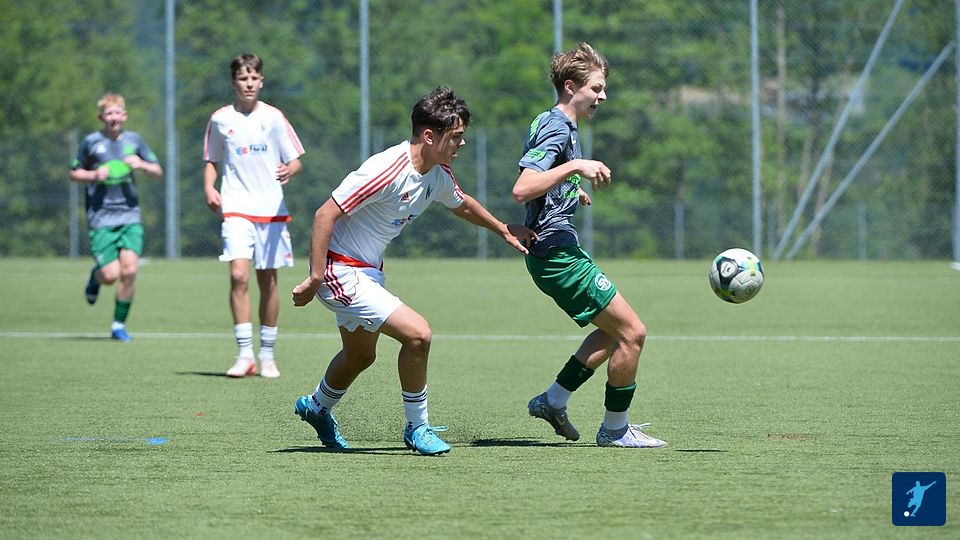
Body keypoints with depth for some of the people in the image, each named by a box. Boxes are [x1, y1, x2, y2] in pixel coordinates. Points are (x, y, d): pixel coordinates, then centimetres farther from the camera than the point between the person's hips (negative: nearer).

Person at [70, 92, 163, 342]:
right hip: (101, 217, -2)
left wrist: (142, 165, -7)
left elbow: (158, 171, 14)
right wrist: (94, 175, -9)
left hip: (130, 216, 2)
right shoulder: (91, 142, 1)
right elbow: (74, 173, 10)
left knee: (129, 271, -10)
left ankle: (119, 325, 5)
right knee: (110, 275, -11)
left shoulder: (134, 141, 8)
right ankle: (95, 276, 27)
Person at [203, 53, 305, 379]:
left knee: (268, 282, 5)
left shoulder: (274, 117, 3)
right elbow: (212, 161, 17)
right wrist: (209, 187, -2)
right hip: (236, 209, -1)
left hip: (271, 210, 1)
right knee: (239, 276, -17)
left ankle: (267, 355, 17)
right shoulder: (220, 120, 5)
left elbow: (296, 161, 4)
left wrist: (289, 171, -19)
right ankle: (244, 355, -16)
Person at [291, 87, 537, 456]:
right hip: (341, 270, -10)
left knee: (360, 356, 27)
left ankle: (317, 407, 55)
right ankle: (417, 428, 0)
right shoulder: (387, 169, -28)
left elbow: (461, 204, 25)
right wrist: (315, 279, -27)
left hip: (369, 270, 10)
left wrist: (502, 229, 23)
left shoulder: (439, 175, -1)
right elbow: (325, 214, -27)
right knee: (417, 333, -18)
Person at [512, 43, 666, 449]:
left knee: (614, 329, 20)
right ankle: (615, 430, 3)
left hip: (558, 251, 11)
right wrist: (575, 167, -31)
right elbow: (521, 190, -29)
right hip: (557, 251, -11)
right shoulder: (556, 129, -16)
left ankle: (553, 401, 20)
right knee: (631, 332, -8)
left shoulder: (556, 125, 16)